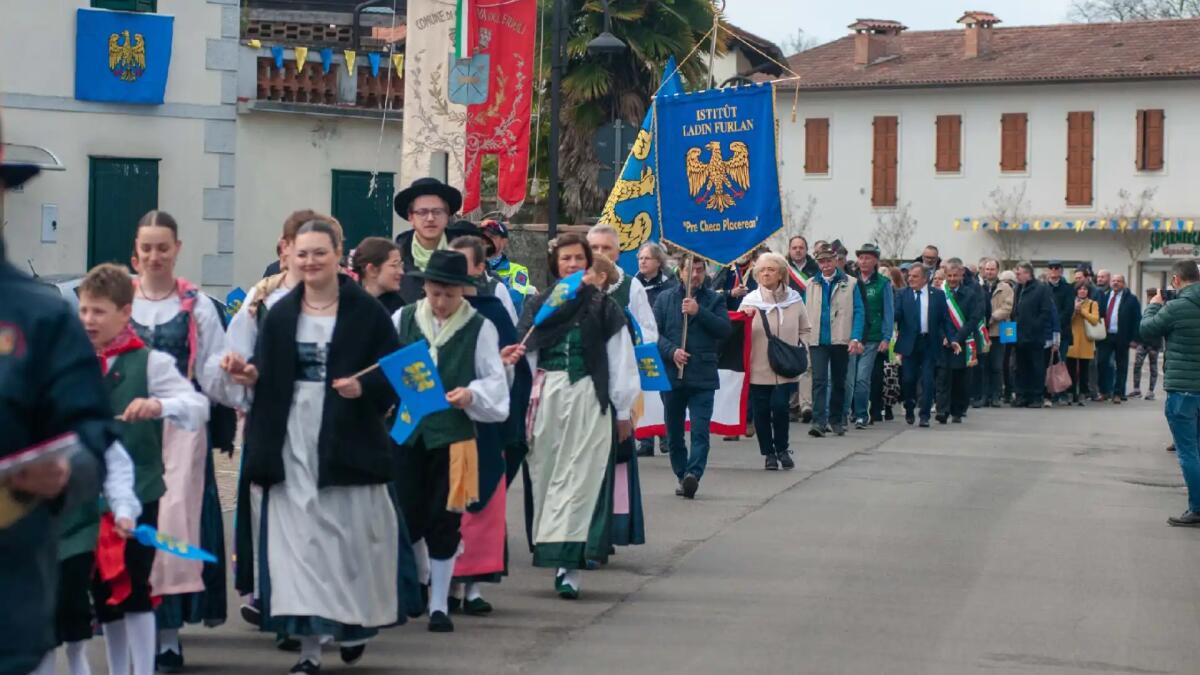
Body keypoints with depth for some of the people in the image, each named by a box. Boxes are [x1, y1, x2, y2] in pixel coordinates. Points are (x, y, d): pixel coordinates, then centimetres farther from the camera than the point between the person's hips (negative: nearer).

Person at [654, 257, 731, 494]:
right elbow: (654, 332, 1)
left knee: (700, 431, -13)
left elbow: (725, 329, -6)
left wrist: (699, 312, -16)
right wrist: (672, 351, -15)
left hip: (703, 376, -2)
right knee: (674, 432, 10)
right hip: (671, 375, 2)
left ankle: (693, 474, -20)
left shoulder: (714, 299, 6)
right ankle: (682, 477, 21)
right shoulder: (665, 298, 7)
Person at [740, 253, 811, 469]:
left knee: (780, 406, -12)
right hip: (758, 368, 0)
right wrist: (744, 320, -21)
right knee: (761, 411, 3)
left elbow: (805, 330, 15)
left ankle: (782, 448, 11)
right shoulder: (750, 300, 0)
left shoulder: (794, 300, 4)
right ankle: (768, 453, 21)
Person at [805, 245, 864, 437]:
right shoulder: (812, 284, 8)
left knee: (839, 381, 11)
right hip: (818, 340, 0)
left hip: (841, 341, 0)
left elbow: (858, 312, -2)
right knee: (819, 380, -11)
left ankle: (837, 420, 24)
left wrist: (855, 338, -12)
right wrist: (805, 336, -3)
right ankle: (819, 421, -17)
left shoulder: (850, 284, 1)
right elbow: (806, 313, 8)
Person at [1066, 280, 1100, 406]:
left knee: (1083, 370, 0)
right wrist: (1074, 309, -11)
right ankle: (1072, 394, 7)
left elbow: (1095, 320, -9)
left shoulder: (1093, 304, 6)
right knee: (1071, 369, 0)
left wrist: (1082, 310, -11)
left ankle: (1082, 395, 3)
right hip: (1072, 340, 1)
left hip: (1086, 341, -1)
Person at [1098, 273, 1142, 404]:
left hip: (1121, 338, -3)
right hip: (1105, 336, 3)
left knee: (1121, 366, 4)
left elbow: (1137, 320, -3)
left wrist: (1134, 339, -9)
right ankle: (1104, 392, 10)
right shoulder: (1104, 296, 9)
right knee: (1102, 362, -2)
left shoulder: (1131, 299, -1)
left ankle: (1118, 393, 11)